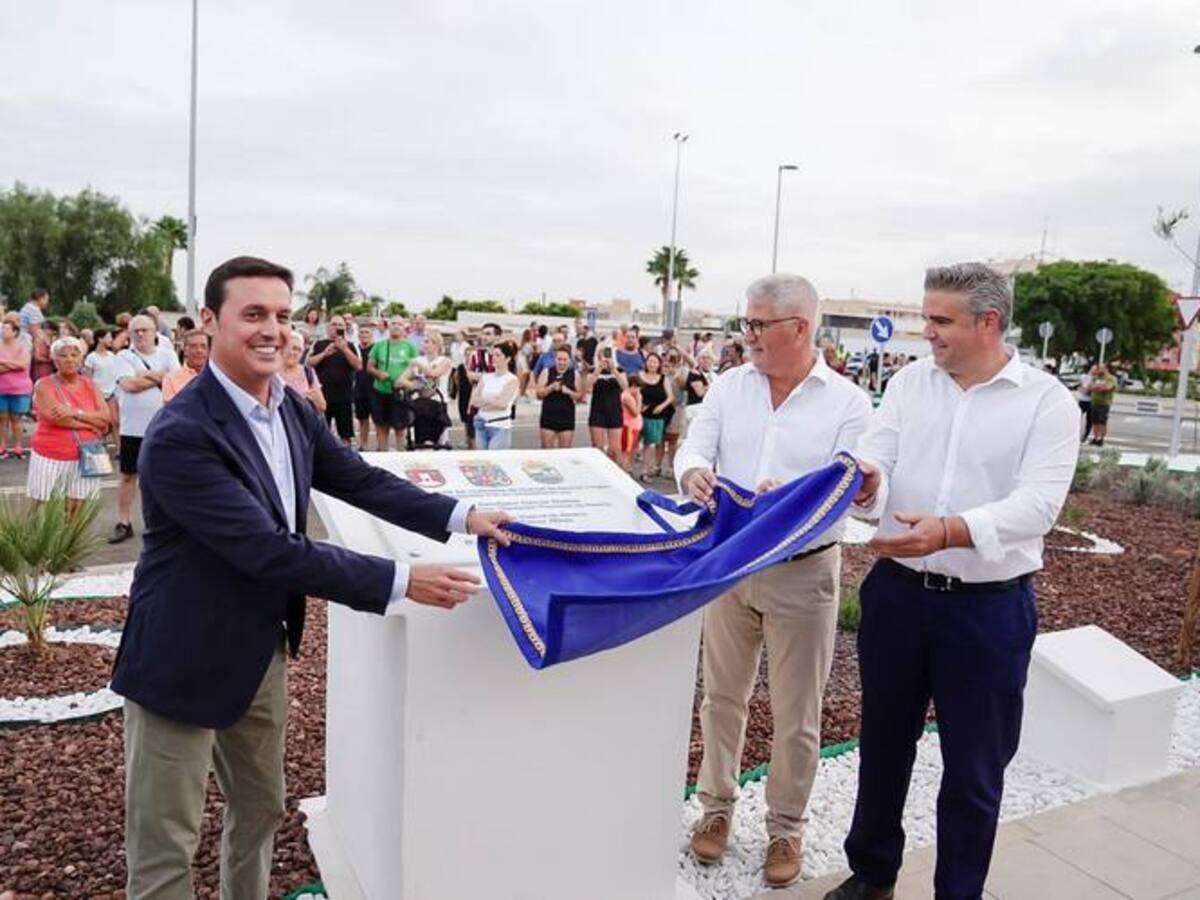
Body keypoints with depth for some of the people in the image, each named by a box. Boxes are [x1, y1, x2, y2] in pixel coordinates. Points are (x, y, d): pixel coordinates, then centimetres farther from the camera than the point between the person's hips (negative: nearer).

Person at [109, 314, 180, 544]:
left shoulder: (167, 354, 4)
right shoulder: (125, 356, 1)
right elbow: (128, 384, -16)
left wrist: (146, 375, -15)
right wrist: (160, 377, -13)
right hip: (133, 427, 0)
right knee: (128, 475, 7)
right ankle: (124, 523, 17)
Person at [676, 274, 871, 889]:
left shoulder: (847, 402, -7)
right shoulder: (729, 387, 3)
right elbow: (694, 449, -3)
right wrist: (694, 473, -28)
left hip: (803, 572, -3)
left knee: (796, 712, 9)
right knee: (722, 695, 16)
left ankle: (785, 827, 29)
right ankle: (716, 805, 35)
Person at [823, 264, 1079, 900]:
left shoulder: (1047, 401, -7)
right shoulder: (909, 382, 3)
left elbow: (1036, 504, -18)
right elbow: (875, 464, -5)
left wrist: (951, 531, -35)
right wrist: (865, 483, -30)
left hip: (989, 607, -3)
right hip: (897, 592, 4)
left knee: (973, 769, 11)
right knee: (883, 744, 19)